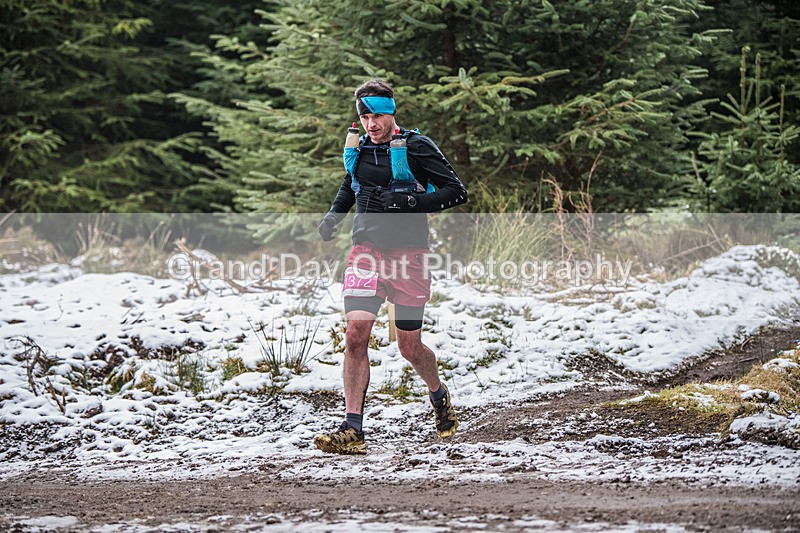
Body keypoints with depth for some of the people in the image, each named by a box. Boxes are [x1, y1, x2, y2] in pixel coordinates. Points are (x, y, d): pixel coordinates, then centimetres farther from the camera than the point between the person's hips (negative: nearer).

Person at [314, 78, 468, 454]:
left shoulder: (416, 148, -6)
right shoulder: (359, 149, 9)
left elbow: (456, 191, -10)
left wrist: (413, 203, -22)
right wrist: (333, 215, 12)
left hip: (407, 254, -3)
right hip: (366, 250, 3)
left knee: (409, 347, 5)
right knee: (356, 335, -14)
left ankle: (439, 395, 38)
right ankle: (352, 430, -14)